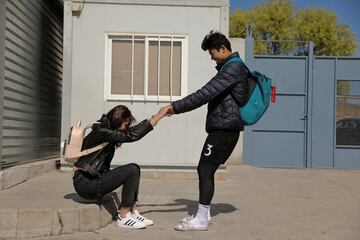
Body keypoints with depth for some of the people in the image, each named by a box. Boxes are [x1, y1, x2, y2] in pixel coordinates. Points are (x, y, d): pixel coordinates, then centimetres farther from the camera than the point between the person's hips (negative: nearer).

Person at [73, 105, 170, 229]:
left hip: (94, 177, 10)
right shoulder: (101, 131, -20)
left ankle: (133, 212, 4)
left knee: (134, 168, 5)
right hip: (85, 183, -10)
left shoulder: (107, 129, 9)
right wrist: (157, 117, -22)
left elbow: (131, 131, 16)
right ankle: (123, 217, -10)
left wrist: (154, 118, 9)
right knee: (132, 171, -18)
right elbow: (131, 136, -25)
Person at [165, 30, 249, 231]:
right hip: (222, 127, 10)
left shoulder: (233, 68, -14)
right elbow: (209, 95, 22)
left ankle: (201, 220, -4)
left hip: (225, 129, -10)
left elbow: (205, 94, -22)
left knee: (206, 170, -9)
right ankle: (204, 213, 21)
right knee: (205, 169, 12)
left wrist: (176, 107, -19)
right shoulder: (229, 67, 20)